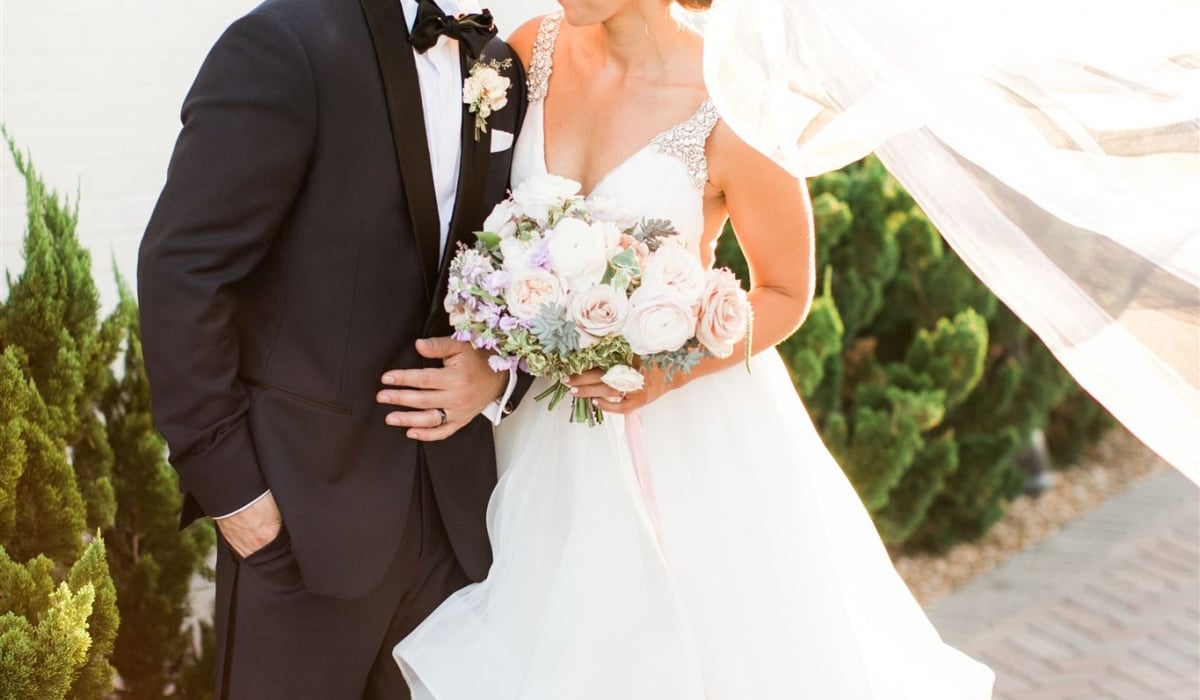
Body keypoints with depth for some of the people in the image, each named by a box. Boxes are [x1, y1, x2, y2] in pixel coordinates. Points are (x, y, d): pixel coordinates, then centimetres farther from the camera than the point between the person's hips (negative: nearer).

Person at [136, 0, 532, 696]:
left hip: (452, 500, 6)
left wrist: (500, 373, -6)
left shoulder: (501, 70, 8)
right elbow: (183, 271, -16)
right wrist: (229, 483, -16)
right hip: (310, 494, -6)